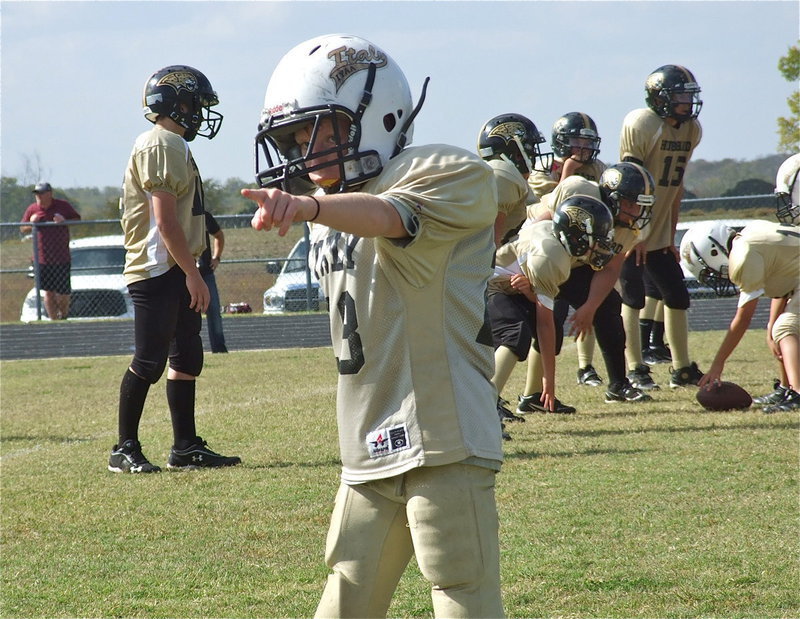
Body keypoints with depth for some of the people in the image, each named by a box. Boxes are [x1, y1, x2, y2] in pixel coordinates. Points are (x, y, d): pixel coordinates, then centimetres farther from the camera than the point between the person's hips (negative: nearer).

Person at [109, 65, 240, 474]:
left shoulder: (175, 146, 19)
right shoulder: (160, 145, -14)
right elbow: (165, 221, -19)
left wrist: (192, 271, 20)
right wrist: (192, 273, -19)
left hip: (176, 272, 11)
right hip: (158, 271, -11)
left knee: (187, 359, 11)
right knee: (149, 362, -7)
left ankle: (186, 447, 14)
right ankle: (125, 449, -1)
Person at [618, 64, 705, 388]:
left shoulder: (691, 130, 4)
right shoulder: (640, 124, -17)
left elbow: (675, 186, 10)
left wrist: (671, 236, 9)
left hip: (659, 234, 7)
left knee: (677, 297, 8)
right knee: (632, 298, -7)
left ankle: (682, 369, 18)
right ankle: (635, 370, -3)